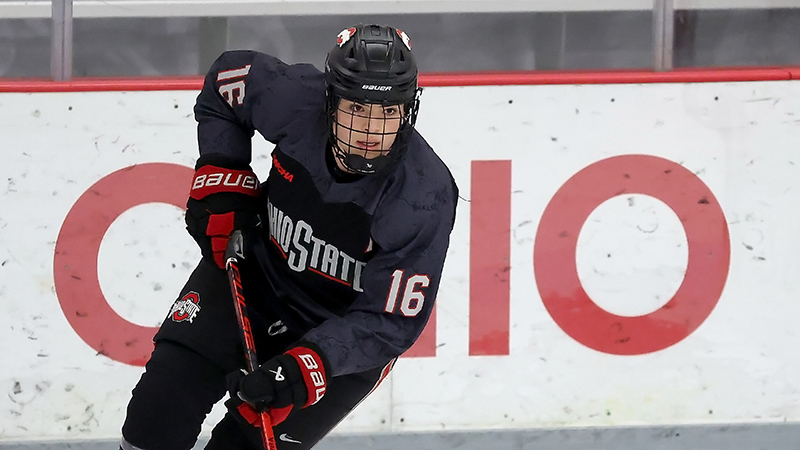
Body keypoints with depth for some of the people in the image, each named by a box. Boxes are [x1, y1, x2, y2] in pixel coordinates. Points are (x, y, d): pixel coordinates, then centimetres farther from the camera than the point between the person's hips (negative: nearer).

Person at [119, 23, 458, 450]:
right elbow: (226, 78, 2)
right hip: (252, 268, 3)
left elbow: (390, 322, -26)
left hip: (343, 330, -3)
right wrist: (221, 177, -6)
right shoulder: (294, 99, -23)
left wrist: (301, 369, -38)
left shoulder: (424, 197, -30)